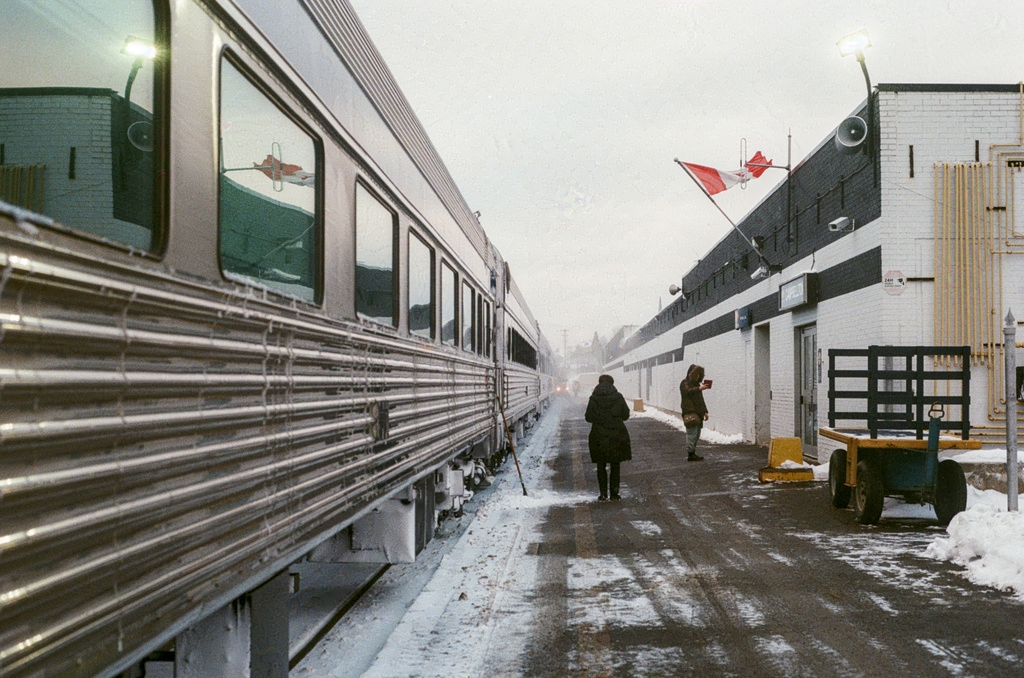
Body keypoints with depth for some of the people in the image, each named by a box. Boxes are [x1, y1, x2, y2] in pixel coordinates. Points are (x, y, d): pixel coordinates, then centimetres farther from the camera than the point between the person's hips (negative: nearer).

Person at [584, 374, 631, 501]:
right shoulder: (618, 397, -5)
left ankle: (603, 494, 8)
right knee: (615, 466, 11)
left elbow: (588, 417, -4)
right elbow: (626, 415, 0)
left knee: (601, 466, 11)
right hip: (617, 435, 1)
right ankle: (614, 493, 9)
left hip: (599, 436, 0)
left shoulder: (594, 399, -6)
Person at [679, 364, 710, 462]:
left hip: (698, 412, 9)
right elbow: (688, 391, -24)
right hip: (689, 411, -9)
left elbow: (701, 399, 28)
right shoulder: (685, 383, -2)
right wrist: (699, 389, -35)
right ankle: (690, 454, -14)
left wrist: (705, 411, 23)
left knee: (697, 434, 8)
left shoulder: (696, 384, 24)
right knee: (692, 433, -14)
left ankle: (693, 453, 13)